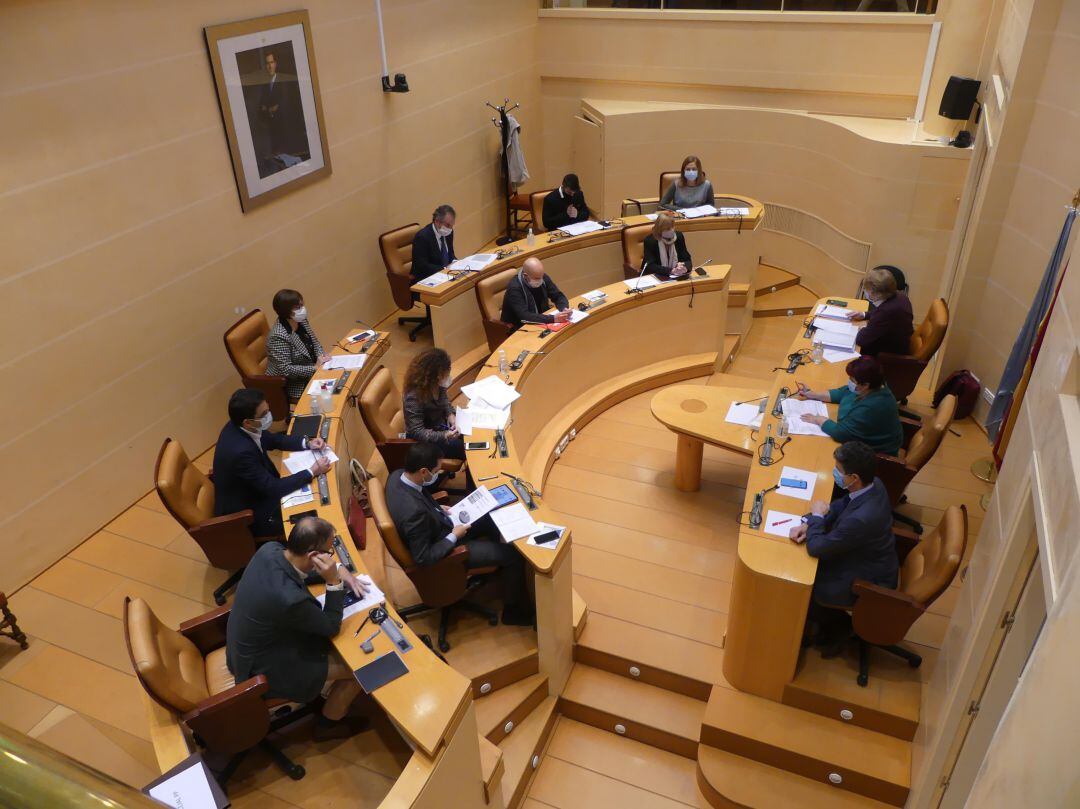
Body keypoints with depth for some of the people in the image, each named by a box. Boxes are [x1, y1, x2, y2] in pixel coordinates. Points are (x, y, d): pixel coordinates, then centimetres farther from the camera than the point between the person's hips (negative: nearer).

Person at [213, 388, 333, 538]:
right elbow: (273, 489, -28)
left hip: (257, 491, 8)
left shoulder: (239, 427, -11)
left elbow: (274, 440, 8)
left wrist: (307, 443, -6)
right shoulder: (240, 451, -36)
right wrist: (312, 472, -22)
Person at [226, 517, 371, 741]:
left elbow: (299, 572, 6)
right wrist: (334, 581, -29)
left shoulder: (270, 549, -18)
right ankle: (328, 723, 29)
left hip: (248, 646, 8)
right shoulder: (290, 598, -40)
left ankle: (329, 690, 38)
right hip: (263, 668, -8)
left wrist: (338, 570, -6)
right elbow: (331, 627, -20)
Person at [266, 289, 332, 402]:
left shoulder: (301, 321, -4)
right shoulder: (279, 336, -27)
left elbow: (315, 342, 12)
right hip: (291, 386, -8)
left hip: (309, 375, 8)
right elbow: (286, 370, -28)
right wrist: (314, 368, -25)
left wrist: (321, 355, -8)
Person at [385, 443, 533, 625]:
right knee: (513, 555, 0)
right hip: (445, 548, -8)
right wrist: (454, 536, -20)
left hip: (438, 528, 8)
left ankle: (501, 567, 42)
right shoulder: (414, 512, -41)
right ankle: (514, 610, 23)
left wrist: (438, 508, -3)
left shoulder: (398, 475, -16)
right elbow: (423, 558, -29)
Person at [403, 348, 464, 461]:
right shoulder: (413, 397, -34)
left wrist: (450, 413, -6)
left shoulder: (436, 384, -12)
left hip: (441, 424, 8)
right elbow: (417, 432, -29)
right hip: (426, 440, -7)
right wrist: (443, 436, -40)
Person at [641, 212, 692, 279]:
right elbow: (650, 266, -20)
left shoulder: (679, 236, 0)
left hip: (676, 277, 3)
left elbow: (687, 260, -1)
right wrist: (671, 271, -30)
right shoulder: (649, 240, -12)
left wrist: (684, 268, -24)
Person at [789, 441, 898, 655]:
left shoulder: (861, 519, -41)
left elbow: (815, 548, -28)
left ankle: (836, 625, 28)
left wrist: (817, 516, -12)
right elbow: (840, 505, 4)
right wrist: (808, 523, -10)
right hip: (870, 560, 8)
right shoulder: (873, 485, -15)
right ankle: (832, 622, 28)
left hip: (867, 582, -8)